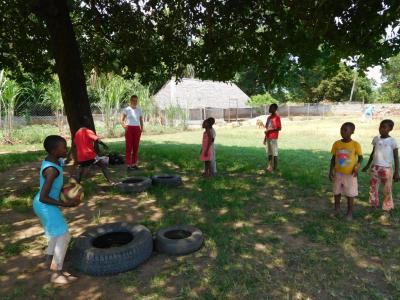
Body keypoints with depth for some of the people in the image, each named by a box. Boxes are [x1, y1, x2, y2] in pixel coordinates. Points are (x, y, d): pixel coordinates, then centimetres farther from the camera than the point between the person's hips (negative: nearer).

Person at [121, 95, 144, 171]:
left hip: (137, 129, 4)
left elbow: (141, 120, 15)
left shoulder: (139, 110, 10)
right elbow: (122, 120, 1)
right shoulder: (126, 109, -1)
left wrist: (142, 128, -2)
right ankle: (128, 165, -1)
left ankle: (134, 164, 14)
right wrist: (124, 125, -18)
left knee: (136, 147, 5)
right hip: (129, 129, -4)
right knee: (128, 147, -4)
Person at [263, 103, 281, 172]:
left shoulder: (277, 117, -8)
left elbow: (279, 128, -13)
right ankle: (269, 166, 18)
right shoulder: (269, 117, 15)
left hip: (273, 138, -8)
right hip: (268, 138, 8)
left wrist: (269, 130, -18)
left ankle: (274, 168, 5)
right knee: (269, 152, 10)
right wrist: (265, 138, 17)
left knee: (274, 153, -2)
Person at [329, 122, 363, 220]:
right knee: (336, 192, 14)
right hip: (338, 173, 3)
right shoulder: (336, 144, -6)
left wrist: (357, 167, -20)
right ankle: (337, 209, 35)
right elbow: (333, 158, 2)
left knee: (350, 194, 8)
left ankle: (349, 212, 26)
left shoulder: (355, 144, -14)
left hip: (350, 174, -3)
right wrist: (331, 171, -1)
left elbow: (360, 157, -3)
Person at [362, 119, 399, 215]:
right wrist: (367, 165, 18)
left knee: (387, 190, 3)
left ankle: (387, 209, 16)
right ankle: (374, 206, 25)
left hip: (387, 168, -4)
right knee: (373, 188, 10)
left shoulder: (392, 141, -8)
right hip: (375, 167, 4)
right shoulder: (376, 139, 5)